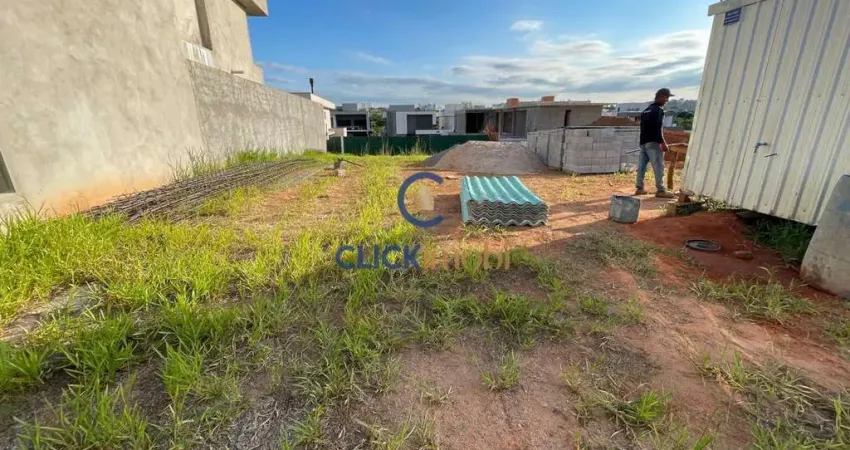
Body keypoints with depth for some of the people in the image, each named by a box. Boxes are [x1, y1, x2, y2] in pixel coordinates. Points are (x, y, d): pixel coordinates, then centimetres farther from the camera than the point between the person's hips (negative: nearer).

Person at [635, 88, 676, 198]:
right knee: (658, 166, -7)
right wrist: (663, 143, -16)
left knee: (642, 165, 8)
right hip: (653, 142, -9)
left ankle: (639, 188, 11)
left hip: (643, 142, 9)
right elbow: (658, 128, -17)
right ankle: (660, 190, -7)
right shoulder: (658, 110, -9)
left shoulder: (646, 110, 18)